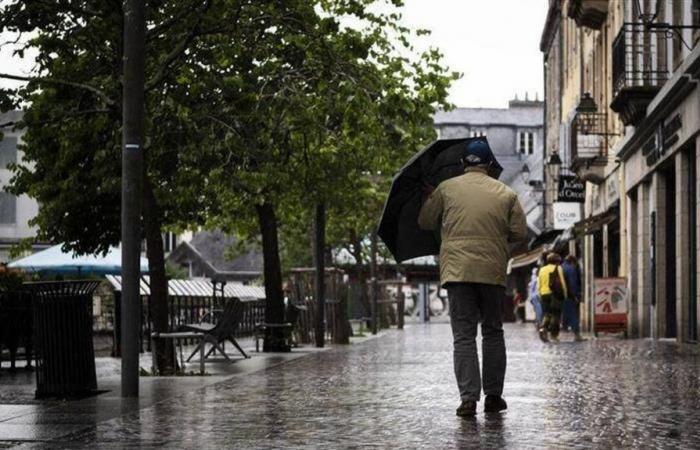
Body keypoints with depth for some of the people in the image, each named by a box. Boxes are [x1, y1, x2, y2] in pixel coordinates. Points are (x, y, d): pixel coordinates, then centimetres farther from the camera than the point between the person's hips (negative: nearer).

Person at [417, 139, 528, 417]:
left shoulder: (446, 189, 5)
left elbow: (425, 222, 13)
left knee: (463, 336, -2)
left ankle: (468, 398, -11)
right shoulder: (506, 194, 7)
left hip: (457, 271, -1)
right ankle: (493, 396, 15)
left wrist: (429, 198, 32)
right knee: (493, 332, 14)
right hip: (493, 272, 1)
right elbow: (520, 234, 3)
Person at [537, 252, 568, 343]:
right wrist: (565, 294, 2)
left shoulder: (542, 269, 16)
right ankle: (553, 334, -6)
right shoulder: (557, 268, 1)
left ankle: (543, 328, -18)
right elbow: (562, 282, -3)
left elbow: (539, 284, 16)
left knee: (547, 313, 9)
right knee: (556, 314, 1)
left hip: (544, 294, 4)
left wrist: (540, 296, 19)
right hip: (555, 293, -4)